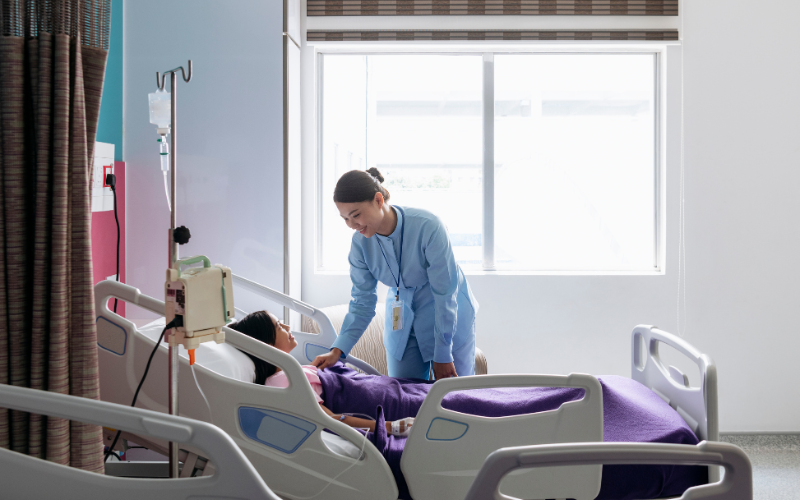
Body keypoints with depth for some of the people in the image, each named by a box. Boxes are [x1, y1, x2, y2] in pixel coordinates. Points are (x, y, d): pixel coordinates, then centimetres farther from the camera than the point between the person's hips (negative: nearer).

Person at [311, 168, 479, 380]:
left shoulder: (427, 226, -28)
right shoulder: (360, 242, -13)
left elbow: (445, 293, -23)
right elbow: (362, 302, -5)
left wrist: (443, 355, -19)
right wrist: (337, 350, -19)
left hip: (449, 320, -4)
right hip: (402, 324, 4)